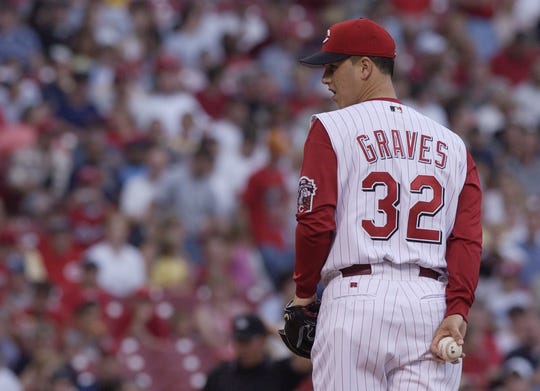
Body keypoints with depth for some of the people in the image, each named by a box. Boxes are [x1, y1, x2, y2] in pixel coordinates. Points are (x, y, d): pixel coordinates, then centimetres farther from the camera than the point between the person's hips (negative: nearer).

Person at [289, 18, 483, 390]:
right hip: (432, 304, 4)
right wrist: (457, 312, -4)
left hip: (357, 300, -4)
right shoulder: (451, 144, 16)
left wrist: (304, 291, 9)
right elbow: (467, 238, 4)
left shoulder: (331, 129, 3)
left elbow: (316, 223, -5)